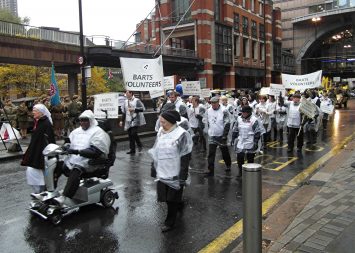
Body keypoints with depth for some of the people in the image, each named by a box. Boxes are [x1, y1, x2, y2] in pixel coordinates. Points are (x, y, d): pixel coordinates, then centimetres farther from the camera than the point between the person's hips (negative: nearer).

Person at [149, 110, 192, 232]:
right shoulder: (160, 132, 5)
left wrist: (182, 177, -15)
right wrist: (155, 168, 17)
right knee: (166, 198, 12)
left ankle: (169, 222, 21)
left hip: (174, 174, -6)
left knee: (172, 199, 5)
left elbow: (185, 158, -14)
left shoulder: (181, 135, -15)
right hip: (162, 172, 6)